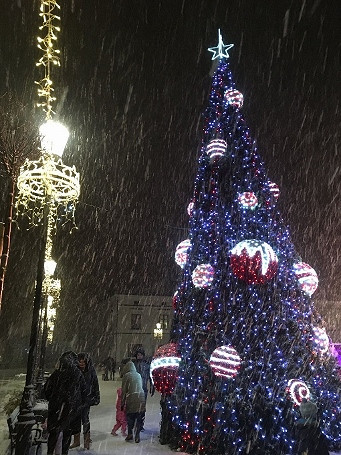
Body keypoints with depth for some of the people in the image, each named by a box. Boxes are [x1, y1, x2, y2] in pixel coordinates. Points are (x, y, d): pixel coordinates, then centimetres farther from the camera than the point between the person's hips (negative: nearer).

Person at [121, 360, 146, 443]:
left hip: (131, 399, -4)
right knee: (139, 418, 12)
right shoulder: (138, 375, 12)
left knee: (130, 417, 15)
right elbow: (141, 387, 14)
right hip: (141, 398, 4)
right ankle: (137, 435, 14)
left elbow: (124, 390, -1)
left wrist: (122, 403, 6)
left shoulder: (126, 376, -2)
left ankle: (130, 434, 14)